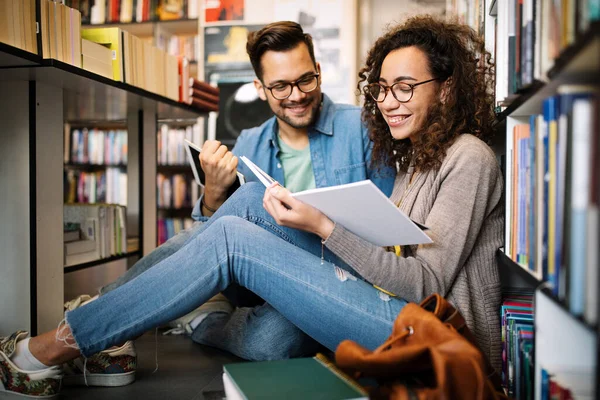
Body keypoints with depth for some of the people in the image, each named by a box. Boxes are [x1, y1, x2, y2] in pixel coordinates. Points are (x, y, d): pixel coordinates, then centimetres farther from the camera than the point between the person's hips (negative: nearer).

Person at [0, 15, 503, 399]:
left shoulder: (469, 158, -10)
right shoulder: (413, 156, 16)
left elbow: (428, 284, -17)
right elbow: (394, 257, 10)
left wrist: (324, 225, -25)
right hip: (394, 303, 8)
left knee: (230, 238, -17)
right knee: (253, 199, -5)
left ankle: (61, 343, -6)